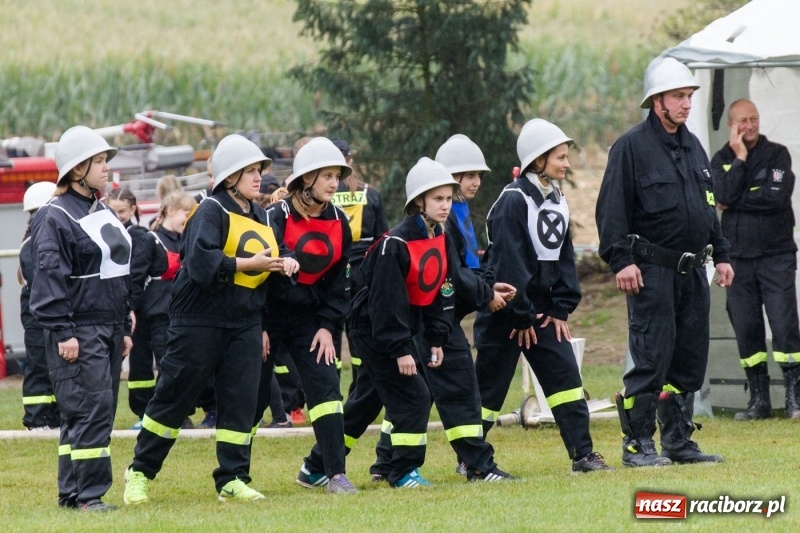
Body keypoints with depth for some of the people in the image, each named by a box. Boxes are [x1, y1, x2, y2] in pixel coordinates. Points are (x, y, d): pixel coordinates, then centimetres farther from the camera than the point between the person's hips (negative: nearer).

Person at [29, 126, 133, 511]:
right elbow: (50, 277, -15)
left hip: (108, 330, 9)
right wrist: (63, 332, -19)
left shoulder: (104, 214, 17)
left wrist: (125, 328, 20)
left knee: (102, 411, 7)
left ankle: (71, 492, 11)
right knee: (90, 408, -12)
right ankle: (86, 494, -9)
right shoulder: (55, 218, -10)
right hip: (79, 332, -9)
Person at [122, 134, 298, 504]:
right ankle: (140, 473, 11)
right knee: (173, 398, 0)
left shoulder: (259, 216, 14)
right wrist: (247, 264, -24)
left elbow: (263, 275, 22)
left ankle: (233, 480, 5)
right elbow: (201, 262, -24)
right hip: (199, 321, -6)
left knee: (240, 402, 0)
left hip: (245, 325, 6)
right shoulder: (212, 211, -10)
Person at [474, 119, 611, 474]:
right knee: (490, 384, 1)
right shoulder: (513, 201, -16)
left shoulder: (557, 201, 9)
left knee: (565, 374, -2)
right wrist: (521, 317, -17)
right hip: (506, 309, -7)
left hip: (543, 308, 7)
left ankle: (582, 454, -1)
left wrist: (562, 308, 1)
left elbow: (563, 256, 10)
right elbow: (508, 262, -19)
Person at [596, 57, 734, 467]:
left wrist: (721, 255, 20)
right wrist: (621, 260, -18)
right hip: (652, 271, -7)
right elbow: (612, 209, -10)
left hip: (693, 271, 7)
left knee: (690, 357, 7)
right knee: (652, 357, -9)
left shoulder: (693, 147, 16)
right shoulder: (631, 147, -6)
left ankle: (679, 441, 14)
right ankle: (637, 444, -3)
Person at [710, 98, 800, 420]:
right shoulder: (721, 160, 8)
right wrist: (740, 158, -10)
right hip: (738, 257, 3)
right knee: (746, 329, 3)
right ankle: (759, 400, 11)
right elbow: (723, 197, -11)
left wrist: (734, 201, -7)